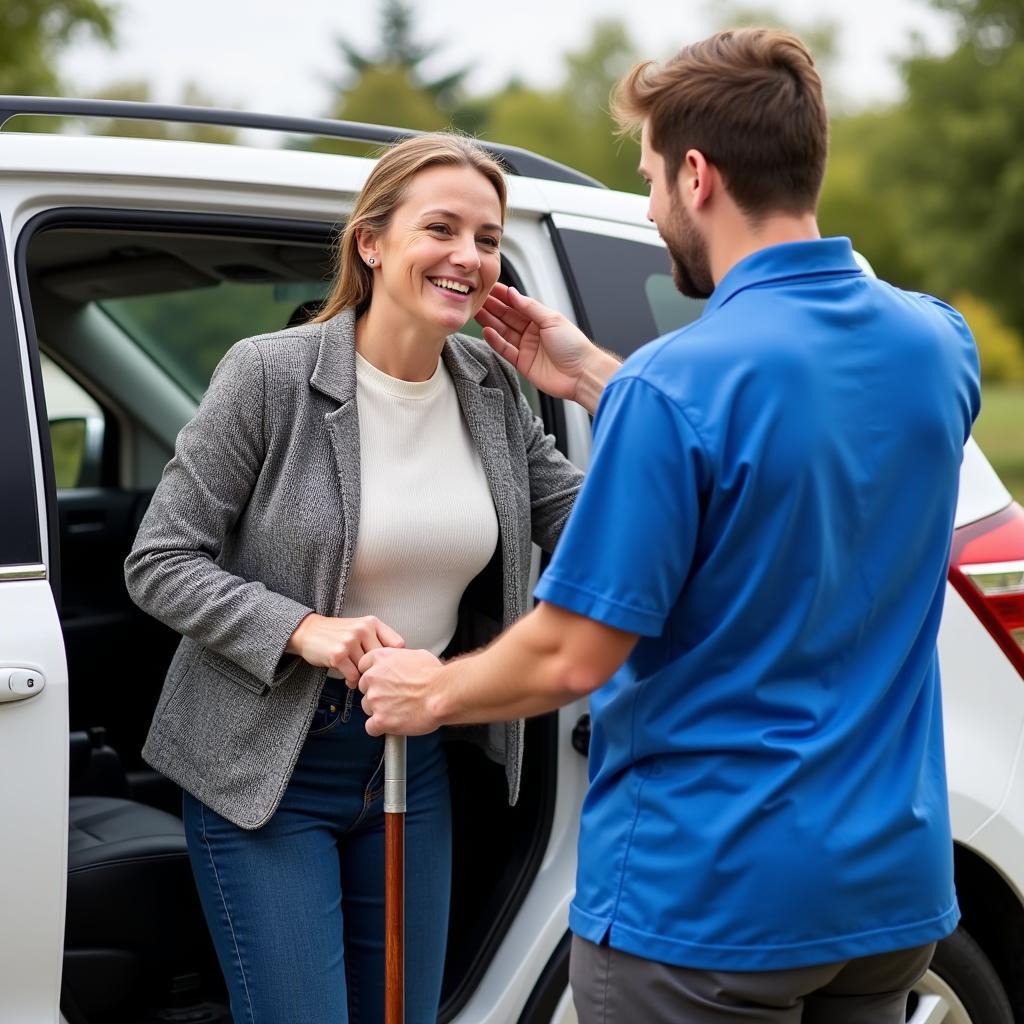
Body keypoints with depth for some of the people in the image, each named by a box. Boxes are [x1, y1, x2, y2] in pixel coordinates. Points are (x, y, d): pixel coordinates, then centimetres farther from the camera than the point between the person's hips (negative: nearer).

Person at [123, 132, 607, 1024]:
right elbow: (159, 562, -11)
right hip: (267, 762, -5)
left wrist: (589, 385, -6)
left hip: (416, 757, 5)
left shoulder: (493, 391, 1)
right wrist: (303, 630, -24)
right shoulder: (269, 373, -14)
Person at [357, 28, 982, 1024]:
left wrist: (435, 692, 1)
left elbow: (573, 656, -18)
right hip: (893, 881, 7)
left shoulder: (675, 384, -22)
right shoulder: (938, 343, 0)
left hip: (703, 895, -7)